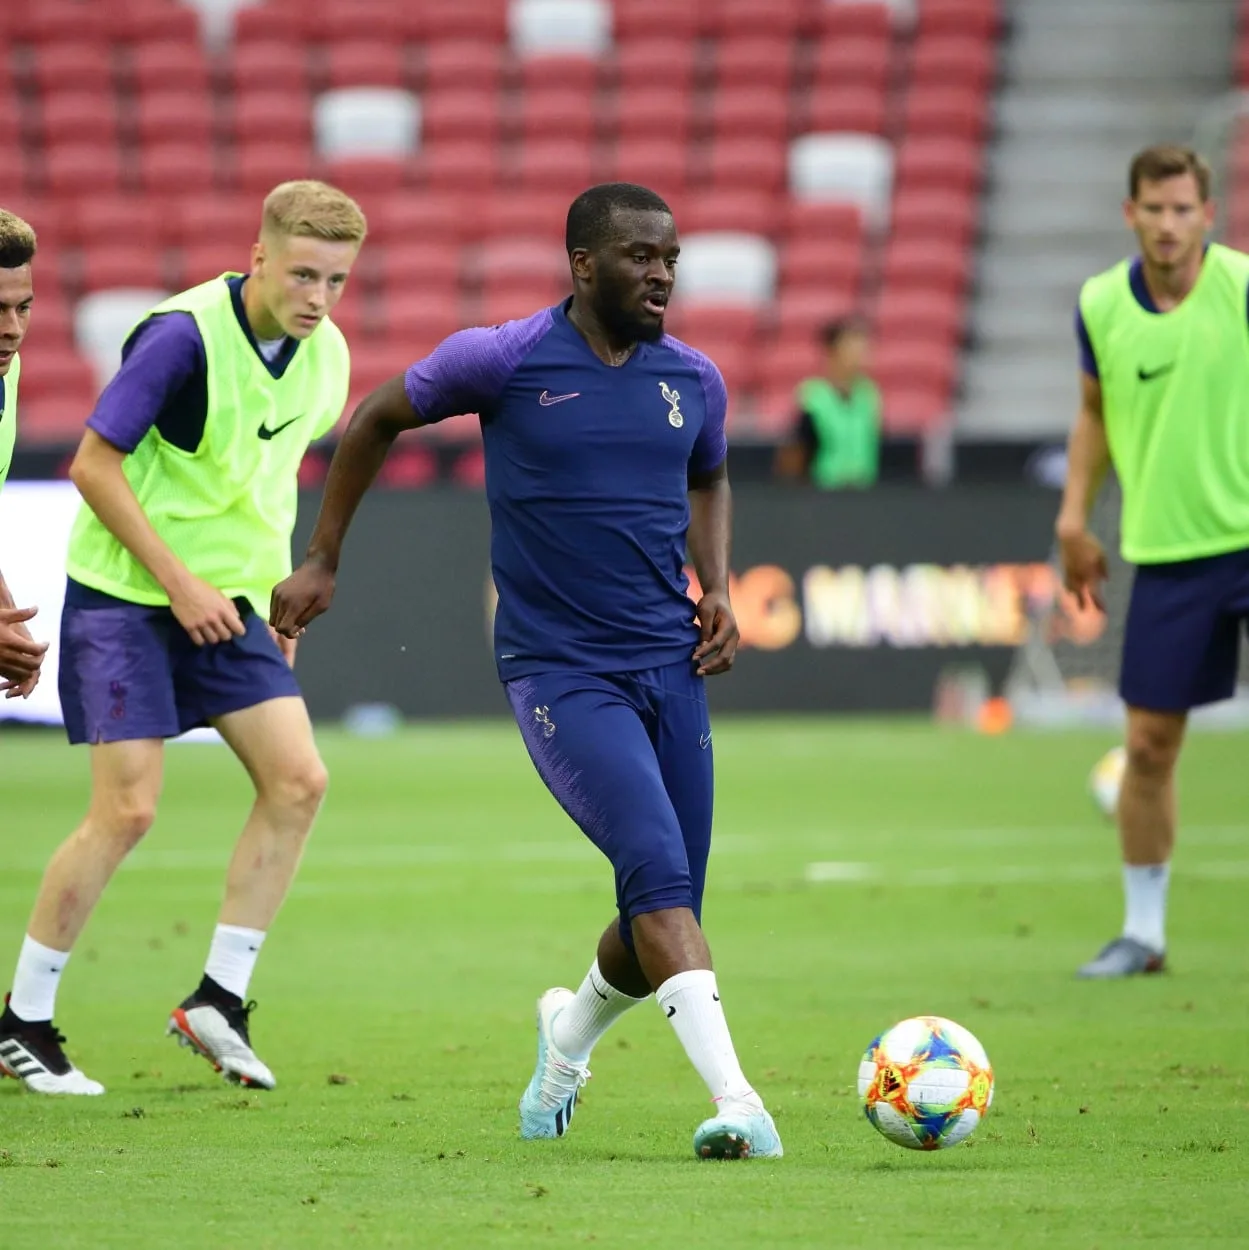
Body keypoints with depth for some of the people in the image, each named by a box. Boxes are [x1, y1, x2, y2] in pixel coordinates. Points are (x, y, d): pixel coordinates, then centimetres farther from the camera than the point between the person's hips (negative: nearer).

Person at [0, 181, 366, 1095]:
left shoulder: (325, 355, 2)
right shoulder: (183, 335, -20)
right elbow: (94, 464, -18)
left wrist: (276, 589, 13)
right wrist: (178, 583, -19)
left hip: (225, 599, 7)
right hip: (125, 597, -7)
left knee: (298, 781, -7)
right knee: (127, 809, -11)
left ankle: (220, 999, 5)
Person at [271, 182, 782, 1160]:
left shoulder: (694, 380, 6)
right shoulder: (503, 361, -7)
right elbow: (377, 419, 9)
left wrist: (718, 589, 11)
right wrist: (322, 561, 13)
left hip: (670, 668, 5)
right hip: (559, 671, -5)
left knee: (664, 919, 6)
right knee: (657, 868, -24)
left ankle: (568, 1038, 39)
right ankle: (738, 1104, -32)